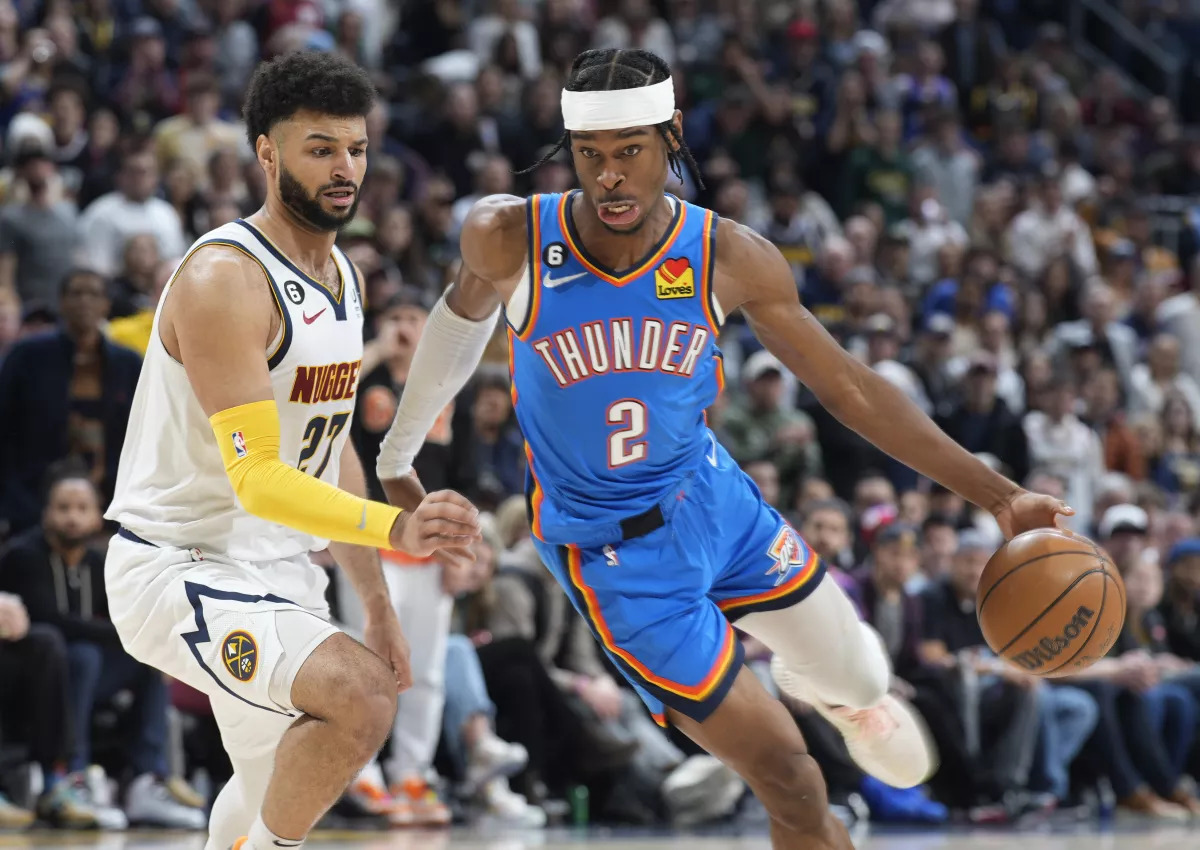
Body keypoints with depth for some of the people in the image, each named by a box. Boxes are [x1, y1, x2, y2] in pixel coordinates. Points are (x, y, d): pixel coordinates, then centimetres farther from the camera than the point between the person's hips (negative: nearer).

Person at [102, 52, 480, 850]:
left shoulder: (344, 275, 8)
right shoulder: (225, 279, -22)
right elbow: (257, 479, -29)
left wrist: (376, 601, 19)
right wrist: (397, 528, -42)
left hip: (282, 570, 9)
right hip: (180, 567, -9)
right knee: (358, 697, -29)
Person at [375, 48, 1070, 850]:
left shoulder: (729, 259, -15)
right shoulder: (510, 240, -20)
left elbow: (849, 388, -9)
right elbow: (468, 307, 3)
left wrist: (997, 494, -13)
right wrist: (398, 454, 15)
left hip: (712, 495, 3)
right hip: (614, 555, -3)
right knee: (792, 785, -6)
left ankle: (838, 692, 57)